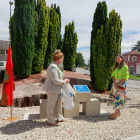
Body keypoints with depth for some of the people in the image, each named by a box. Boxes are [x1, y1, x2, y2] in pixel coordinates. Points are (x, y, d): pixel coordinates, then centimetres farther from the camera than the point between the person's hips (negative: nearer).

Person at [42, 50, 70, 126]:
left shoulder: (55, 66, 9)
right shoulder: (53, 67, -24)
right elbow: (55, 81, -27)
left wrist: (64, 80, 10)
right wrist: (64, 81, -15)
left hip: (57, 89, 10)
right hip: (52, 89, -10)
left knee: (58, 104, 22)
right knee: (51, 105, 7)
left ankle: (60, 118, 39)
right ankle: (50, 121, 25)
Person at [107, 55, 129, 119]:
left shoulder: (125, 67, -8)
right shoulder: (116, 67, 14)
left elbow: (125, 77, -14)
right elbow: (113, 75, 9)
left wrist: (118, 84, -15)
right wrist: (115, 83, -6)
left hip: (121, 84, -7)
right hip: (115, 83, 7)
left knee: (118, 97, -6)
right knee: (114, 96, 8)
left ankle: (116, 113, 2)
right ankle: (118, 112, 19)